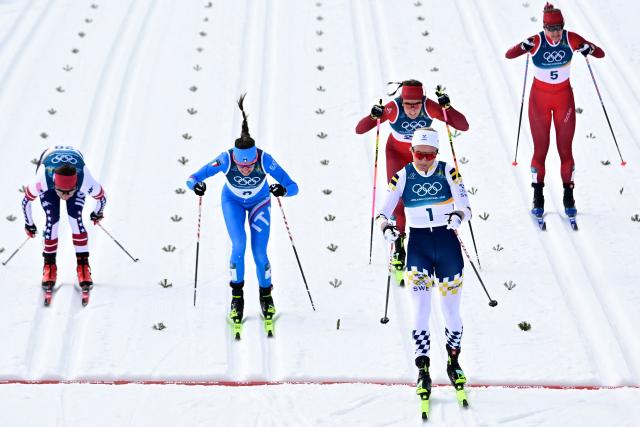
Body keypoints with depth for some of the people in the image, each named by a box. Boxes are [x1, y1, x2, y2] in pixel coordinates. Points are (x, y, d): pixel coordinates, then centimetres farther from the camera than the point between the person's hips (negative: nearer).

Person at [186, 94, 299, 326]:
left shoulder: (265, 160, -37)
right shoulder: (226, 159, -36)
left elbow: (293, 187, -35)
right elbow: (192, 179, -30)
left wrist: (282, 190, -57)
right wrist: (196, 185, -53)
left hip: (259, 203, 0)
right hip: (232, 202, 0)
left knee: (260, 254, -6)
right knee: (239, 246, -21)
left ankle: (266, 295, 20)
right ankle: (237, 295, -1)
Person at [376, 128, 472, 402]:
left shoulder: (448, 173, -2)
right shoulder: (402, 177, -1)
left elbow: (466, 207, -7)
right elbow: (383, 211, -3)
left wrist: (459, 216, -30)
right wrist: (385, 227, -25)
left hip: (447, 244, 0)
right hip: (418, 245, 0)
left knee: (451, 312, 8)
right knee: (421, 312, -8)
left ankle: (453, 361, 30)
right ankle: (422, 372, -1)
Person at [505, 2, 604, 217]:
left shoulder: (571, 39, -13)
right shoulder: (536, 42, -17)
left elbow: (601, 54, -9)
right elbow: (509, 55, -22)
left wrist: (587, 49, -30)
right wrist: (524, 46, -41)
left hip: (564, 97, 1)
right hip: (539, 98, -1)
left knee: (565, 148, 2)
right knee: (540, 148, 0)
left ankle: (568, 197, 11)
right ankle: (538, 198, 9)